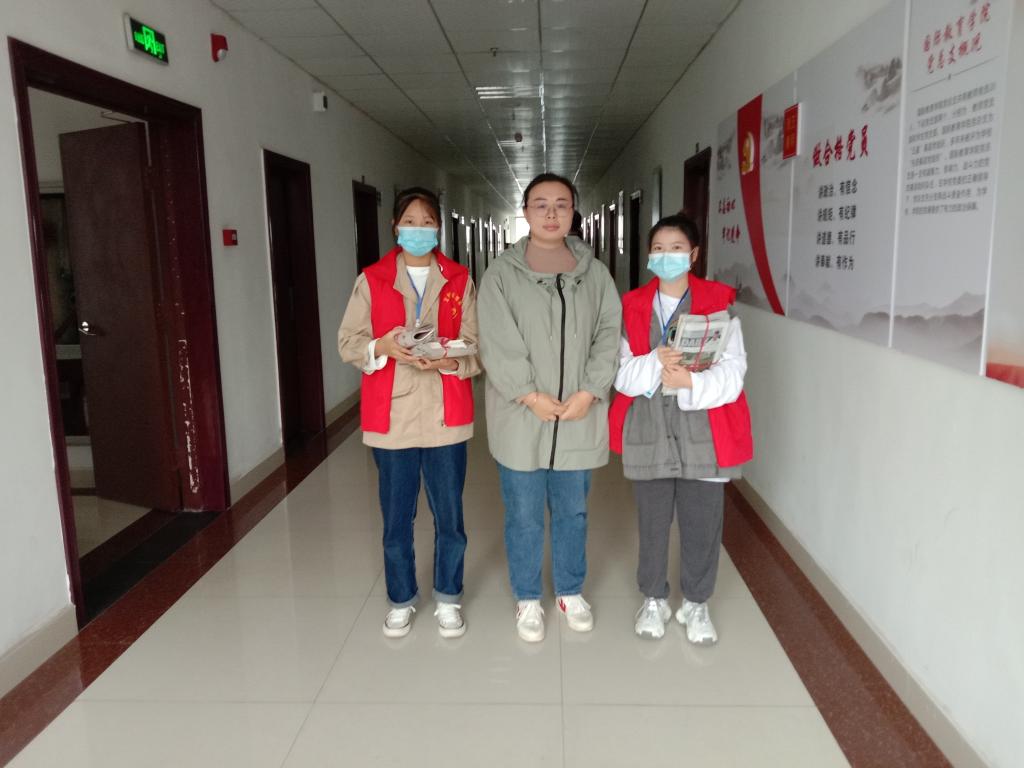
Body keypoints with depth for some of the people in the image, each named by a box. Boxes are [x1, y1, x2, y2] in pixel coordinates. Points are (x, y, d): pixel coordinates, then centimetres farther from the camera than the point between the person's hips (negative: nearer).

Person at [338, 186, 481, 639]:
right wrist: (383, 347, -18)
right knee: (396, 516, 11)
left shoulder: (459, 281, 5)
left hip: (445, 416, 0)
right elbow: (348, 342, 2)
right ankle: (401, 599, 31)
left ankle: (448, 597, 29)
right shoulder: (372, 280, 4)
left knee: (449, 514, 8)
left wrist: (447, 359, -18)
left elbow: (477, 346, 2)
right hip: (391, 417, 0)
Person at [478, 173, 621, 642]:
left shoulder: (594, 273, 6)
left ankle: (570, 591, 36)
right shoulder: (501, 275, -2)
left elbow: (609, 334, 1)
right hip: (521, 418, -2)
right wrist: (531, 396, -16)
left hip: (579, 417, 3)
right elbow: (496, 343, -9)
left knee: (572, 511, 16)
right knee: (524, 516, 9)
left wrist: (589, 392, -10)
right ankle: (527, 599, 29)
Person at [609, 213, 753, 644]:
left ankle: (696, 604, 30)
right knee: (651, 523, 13)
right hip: (648, 433, 2)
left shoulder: (718, 302, -1)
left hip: (704, 434, -1)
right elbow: (621, 372, -3)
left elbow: (733, 370, -9)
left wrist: (692, 382, -25)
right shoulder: (632, 306, 5)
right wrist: (655, 363, -22)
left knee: (701, 524, 8)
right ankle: (653, 599, 34)